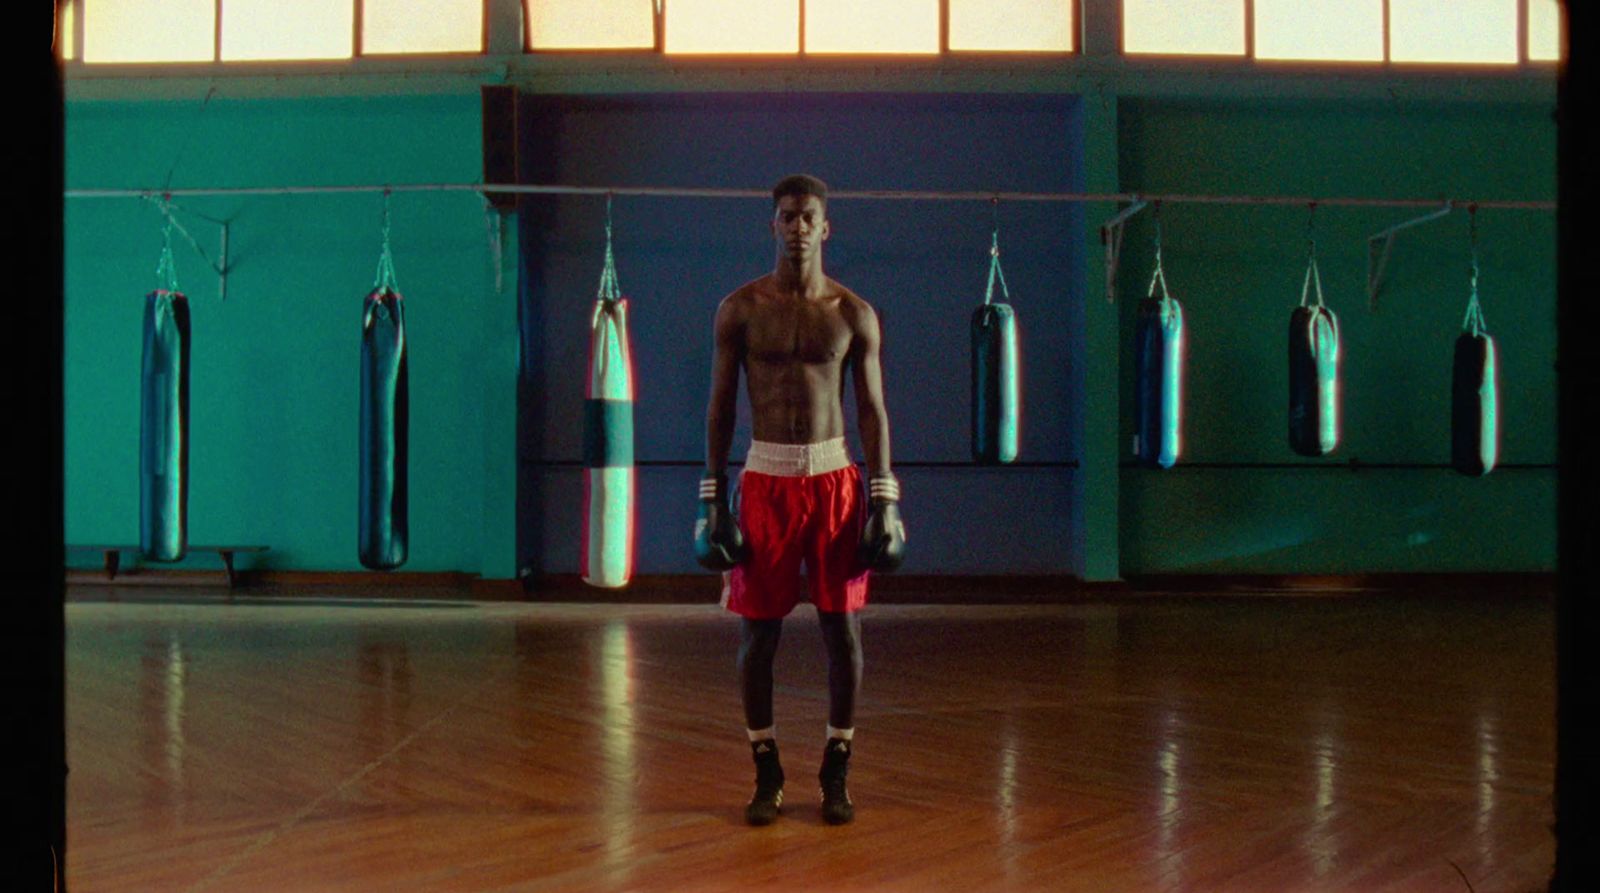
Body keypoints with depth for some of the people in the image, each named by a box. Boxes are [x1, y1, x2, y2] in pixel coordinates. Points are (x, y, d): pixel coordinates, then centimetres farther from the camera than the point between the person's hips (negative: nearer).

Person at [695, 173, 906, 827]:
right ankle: (767, 775, 15)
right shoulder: (740, 309, 2)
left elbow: (873, 410, 4)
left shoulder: (853, 314, 3)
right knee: (757, 632, 1)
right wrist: (713, 498, -1)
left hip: (835, 479, 1)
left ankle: (836, 773, 15)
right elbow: (720, 406, 4)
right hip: (766, 479, 0)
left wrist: (884, 499, -2)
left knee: (843, 631, 2)